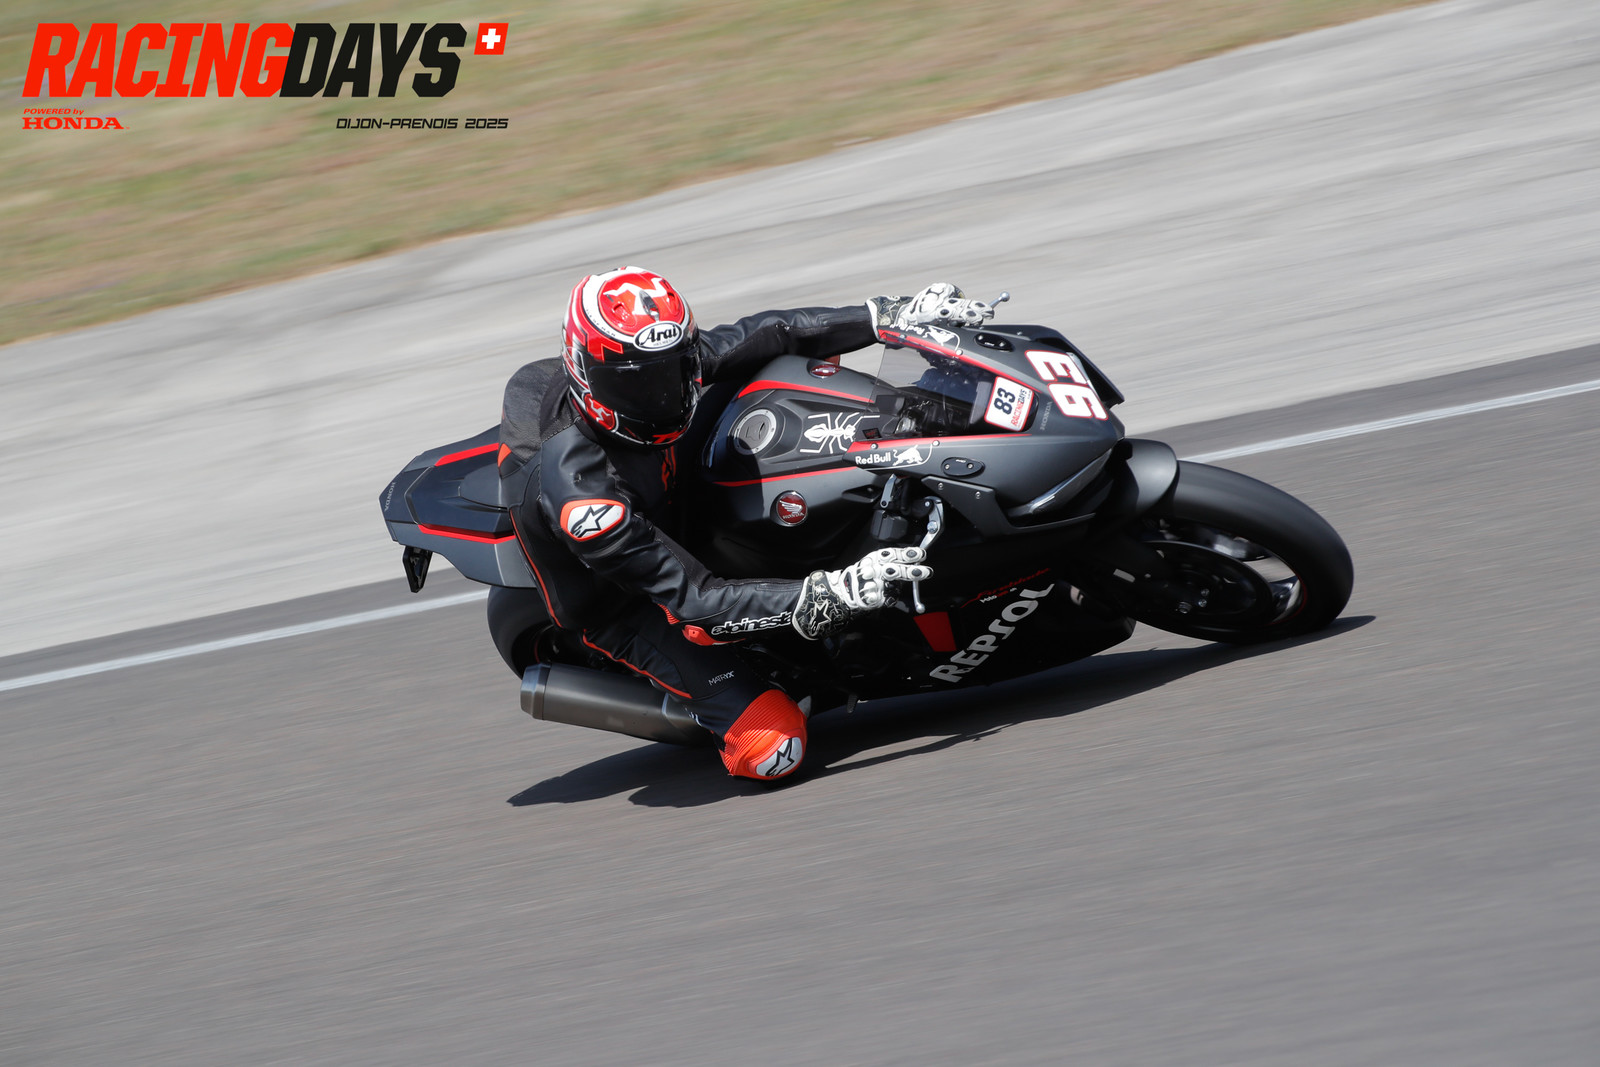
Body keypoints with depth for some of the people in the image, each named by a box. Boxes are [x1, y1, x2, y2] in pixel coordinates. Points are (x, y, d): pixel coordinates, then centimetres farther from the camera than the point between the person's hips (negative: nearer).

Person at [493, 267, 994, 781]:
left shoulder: (652, 361, -21)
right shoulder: (578, 489, -41)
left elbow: (765, 335, -12)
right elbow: (694, 600, -39)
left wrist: (894, 315, -21)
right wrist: (832, 596, -48)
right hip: (626, 610, -7)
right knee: (773, 751, -23)